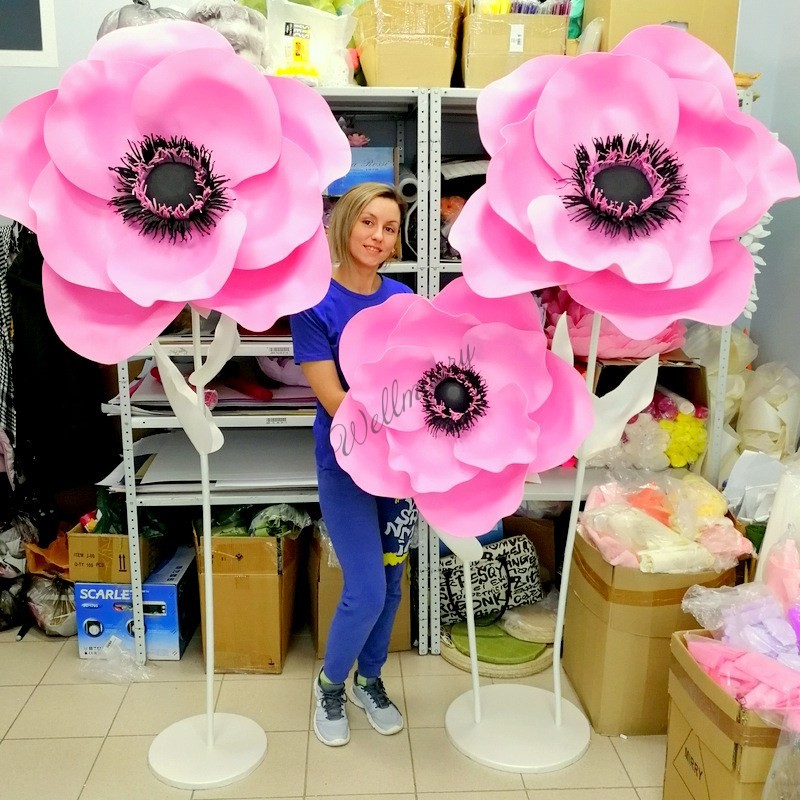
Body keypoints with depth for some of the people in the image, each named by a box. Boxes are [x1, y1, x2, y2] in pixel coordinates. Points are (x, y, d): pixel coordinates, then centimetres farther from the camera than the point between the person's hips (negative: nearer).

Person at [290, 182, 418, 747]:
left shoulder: (403, 299, 1)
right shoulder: (314, 304, -13)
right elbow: (336, 402, -17)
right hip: (347, 466, -4)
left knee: (391, 581, 14)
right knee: (366, 591, -4)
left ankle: (370, 680, 39)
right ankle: (330, 684, 26)